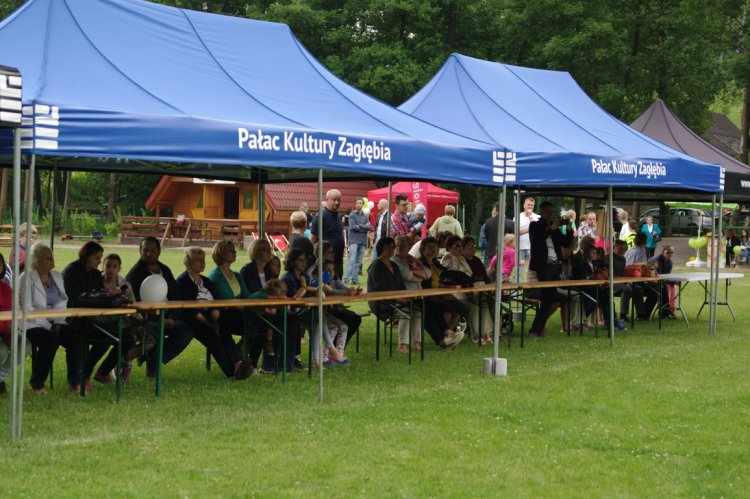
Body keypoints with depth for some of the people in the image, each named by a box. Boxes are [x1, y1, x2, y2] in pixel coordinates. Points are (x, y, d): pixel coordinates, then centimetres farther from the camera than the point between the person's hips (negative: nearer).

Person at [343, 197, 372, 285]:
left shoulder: (365, 216, 15)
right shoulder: (352, 215, 2)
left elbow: (370, 227, 2)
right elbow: (352, 227, -10)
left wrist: (359, 226, -9)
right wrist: (364, 228, -3)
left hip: (363, 241, 5)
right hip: (354, 240, -5)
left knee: (358, 262, 2)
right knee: (351, 260, -12)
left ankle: (355, 279, 4)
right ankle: (346, 279, -15)